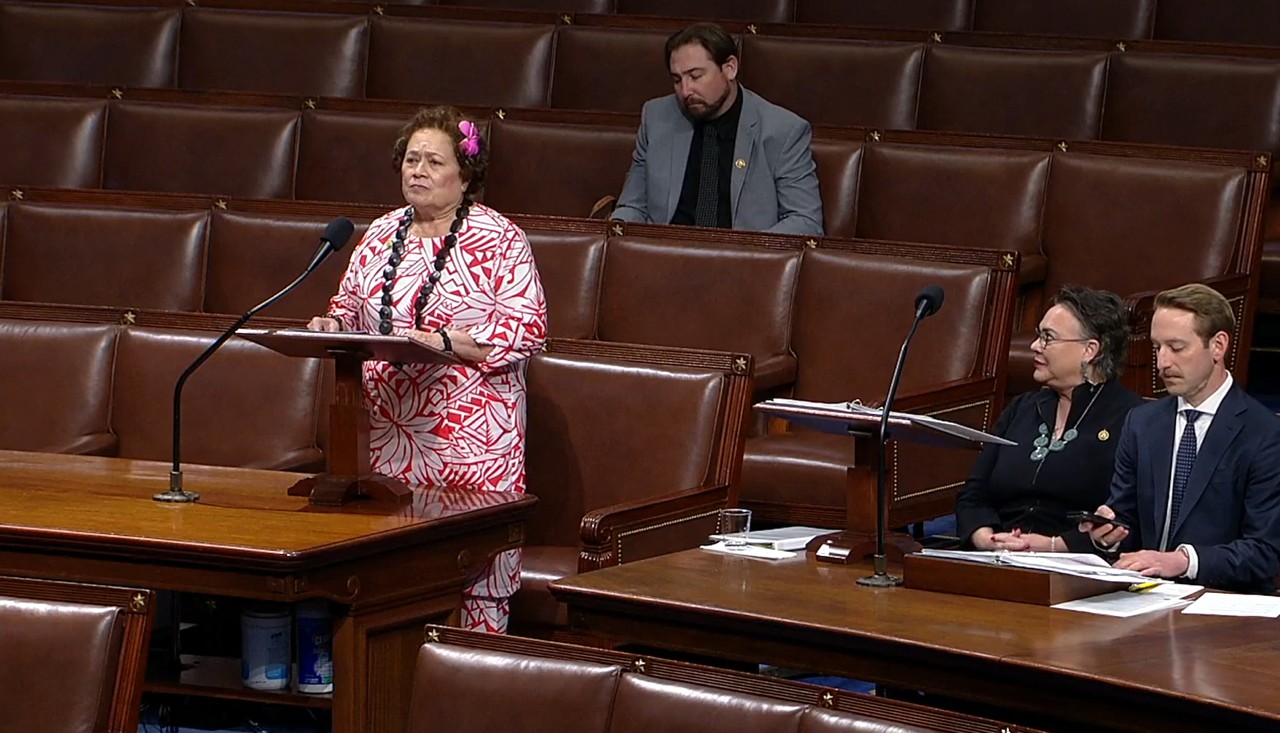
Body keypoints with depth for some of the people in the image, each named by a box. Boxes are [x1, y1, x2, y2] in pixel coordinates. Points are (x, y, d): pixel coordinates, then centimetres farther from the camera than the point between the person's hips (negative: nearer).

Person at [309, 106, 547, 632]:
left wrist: (445, 342, -19)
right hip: (390, 432, 5)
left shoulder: (500, 239, -1)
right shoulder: (381, 234, 16)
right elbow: (351, 302, 24)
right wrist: (334, 324, 0)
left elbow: (526, 328, -9)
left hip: (469, 434, -5)